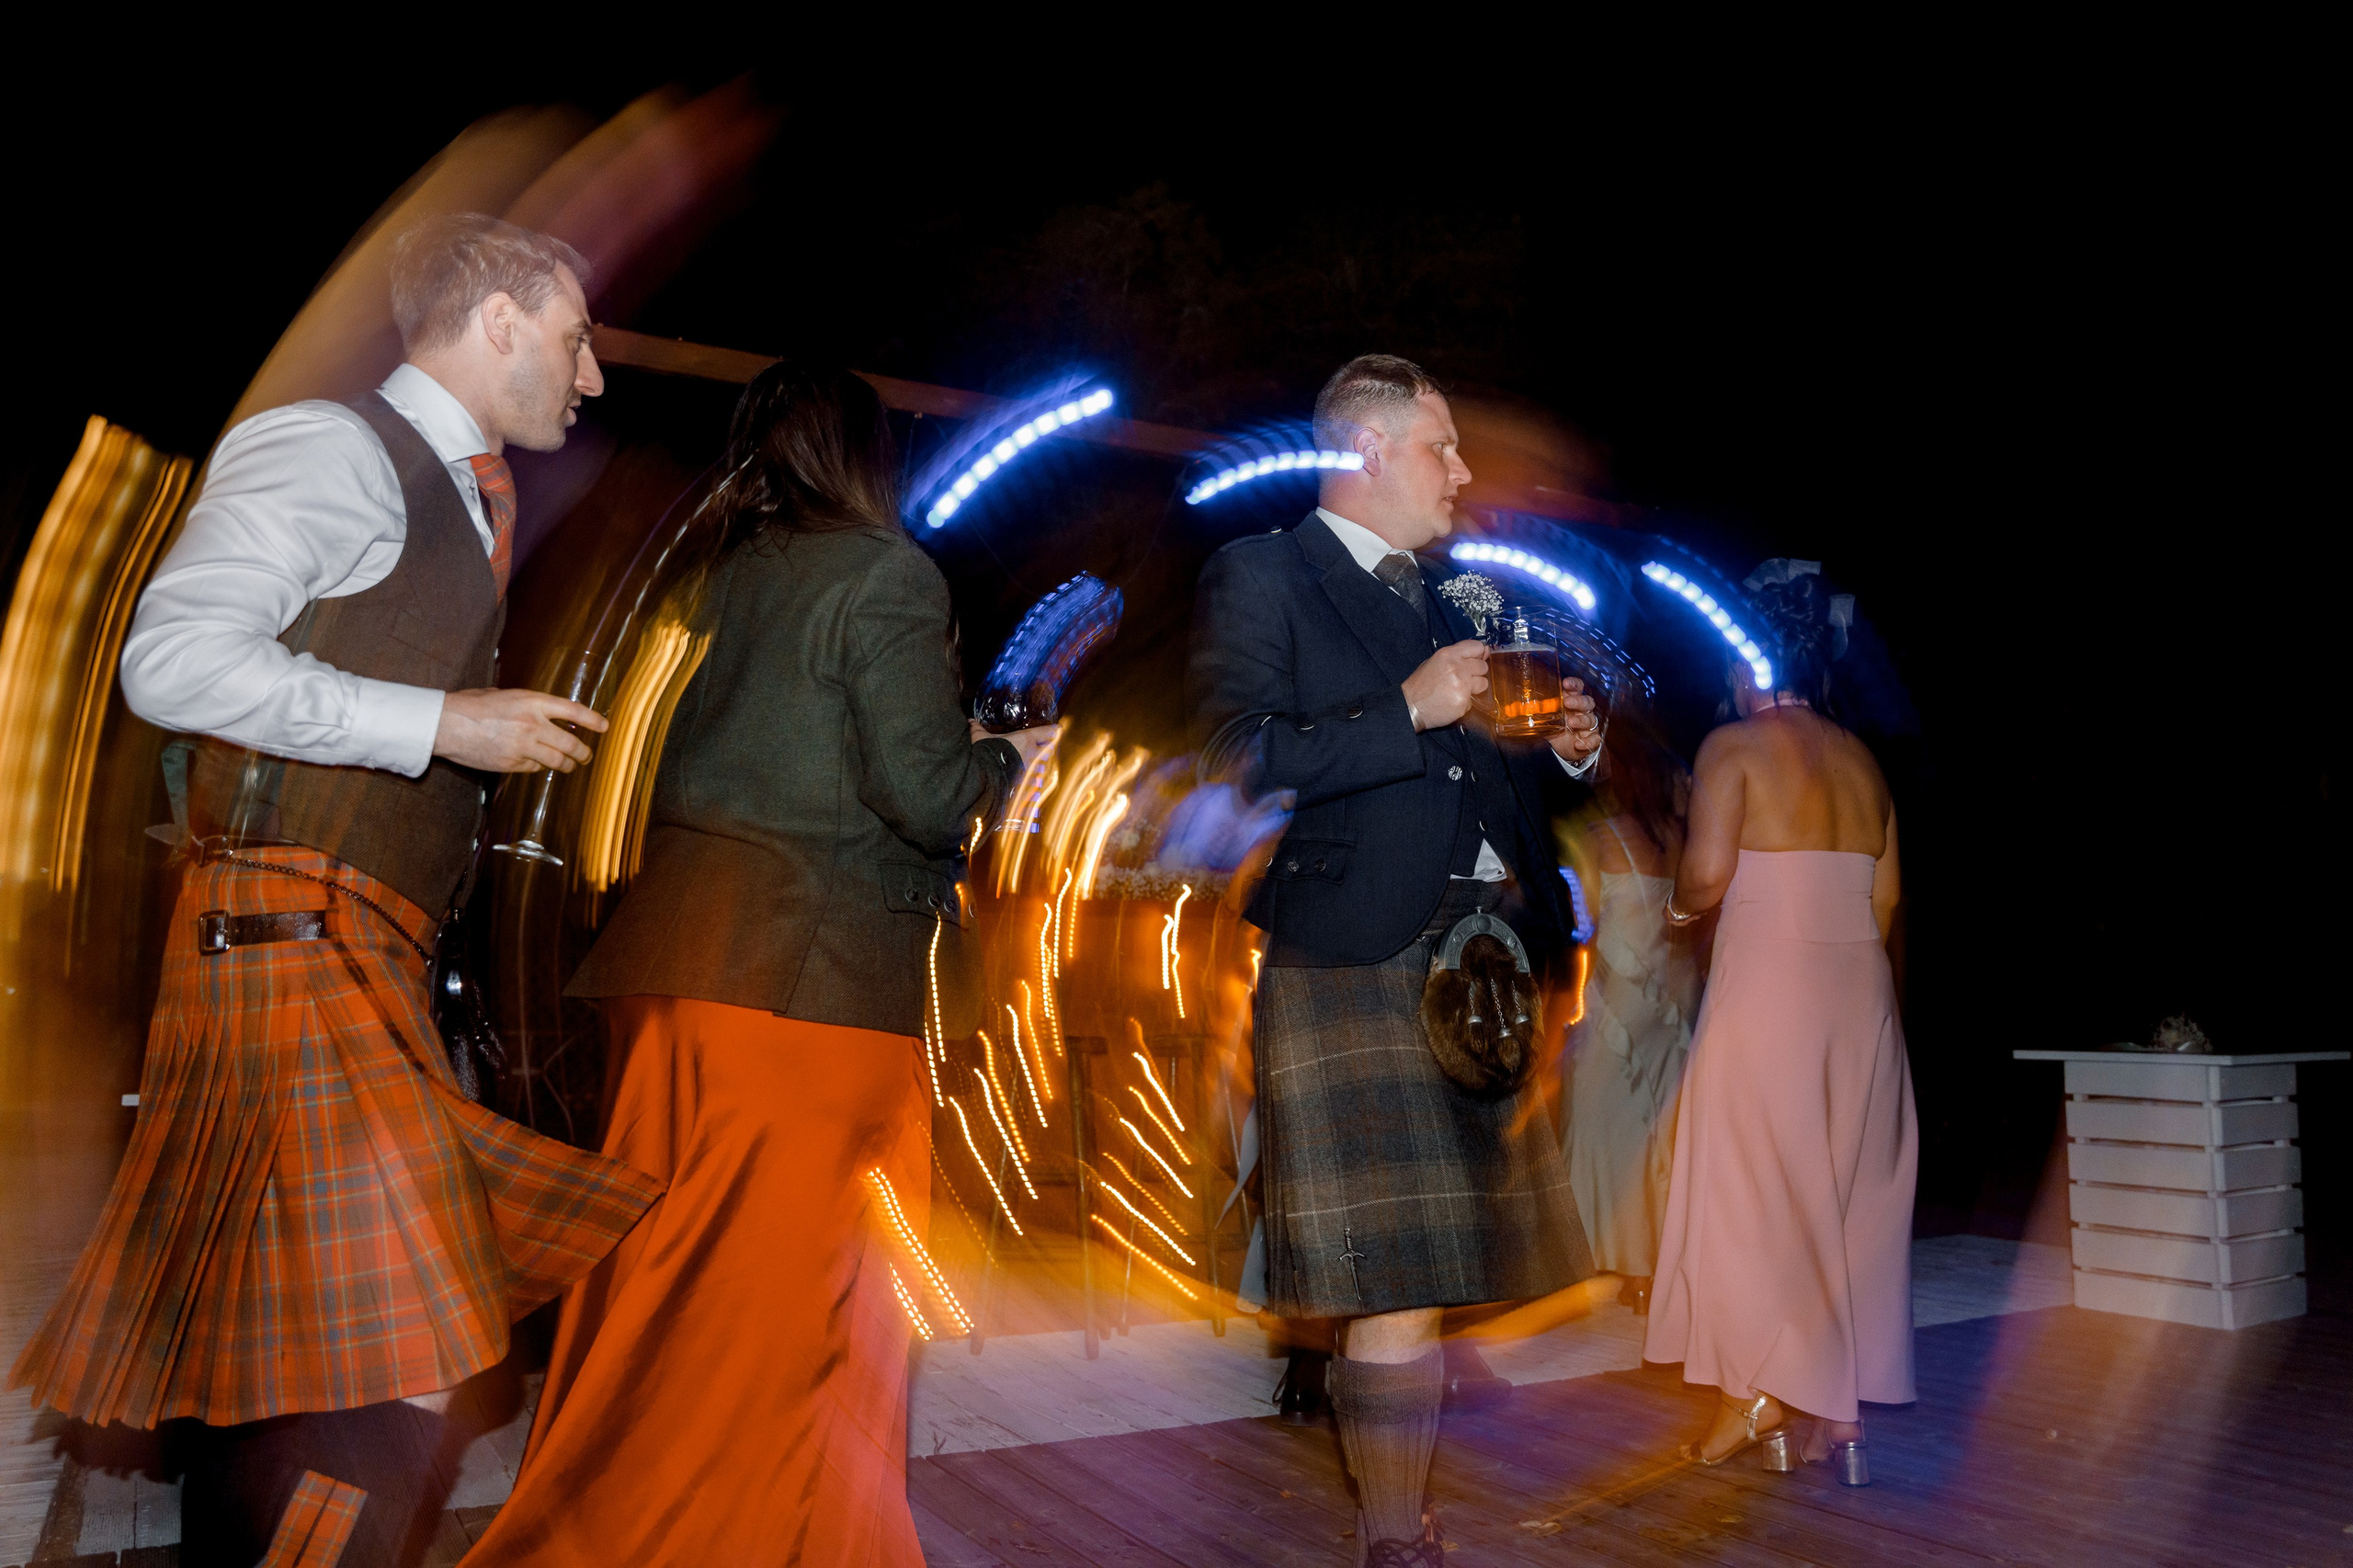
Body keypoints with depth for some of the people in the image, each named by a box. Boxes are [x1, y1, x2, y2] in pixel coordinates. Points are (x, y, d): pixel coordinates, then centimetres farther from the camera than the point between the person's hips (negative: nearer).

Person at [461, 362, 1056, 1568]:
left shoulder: (728, 572, 15)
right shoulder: (885, 572, -5)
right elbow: (924, 792, -12)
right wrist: (1007, 761, 8)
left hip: (684, 946, 7)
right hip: (808, 968, -7)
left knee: (667, 1285, 16)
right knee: (783, 1295, 2)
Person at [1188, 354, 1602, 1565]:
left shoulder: (1440, 600, 24)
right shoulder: (1260, 577, 2)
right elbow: (1233, 756, -13)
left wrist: (1563, 745, 9)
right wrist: (1409, 711, -15)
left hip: (1471, 968, 7)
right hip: (1353, 966, -7)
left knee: (1424, 1276, 11)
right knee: (1395, 1291, -6)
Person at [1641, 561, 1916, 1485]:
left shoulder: (1734, 746, -5)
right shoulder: (1861, 760, 13)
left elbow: (1706, 873, -15)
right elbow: (1886, 894, 11)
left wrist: (1678, 907, 5)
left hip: (1766, 983, -6)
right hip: (1860, 989, 6)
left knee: (1752, 1190, 4)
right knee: (1845, 1193, 10)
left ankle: (1754, 1397, 9)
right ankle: (1840, 1414, 15)